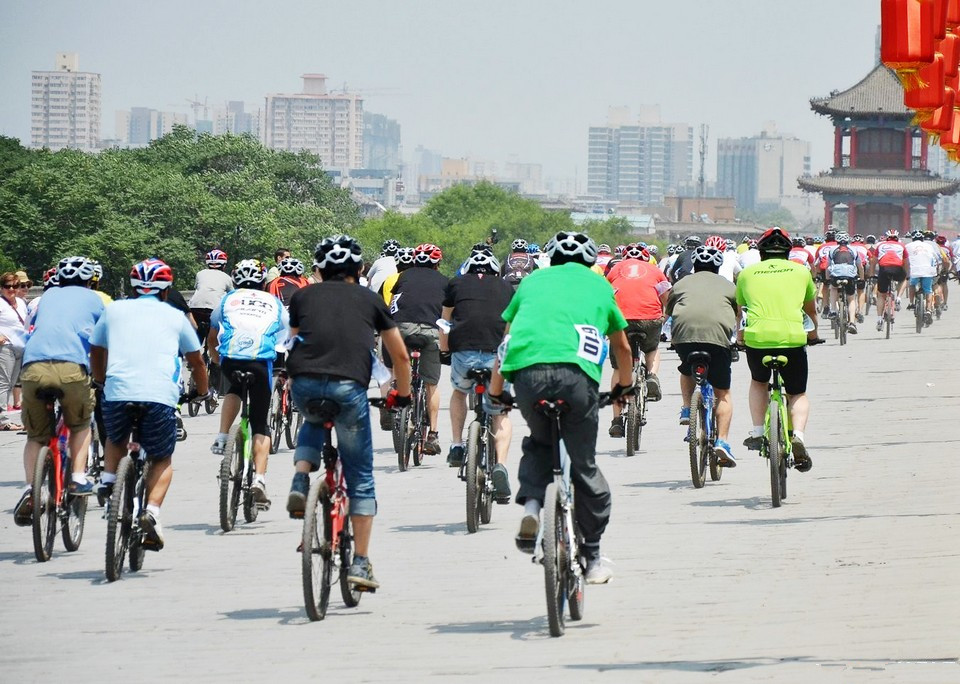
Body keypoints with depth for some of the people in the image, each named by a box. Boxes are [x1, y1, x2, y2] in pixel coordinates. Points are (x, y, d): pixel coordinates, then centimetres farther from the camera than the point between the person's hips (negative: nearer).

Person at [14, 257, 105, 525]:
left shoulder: (48, 296, 30)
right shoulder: (93, 299, 23)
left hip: (33, 367, 2)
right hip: (72, 367, -2)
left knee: (36, 435, 15)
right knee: (80, 425, 25)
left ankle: (30, 487, -6)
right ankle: (78, 478, 9)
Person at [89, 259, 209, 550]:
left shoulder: (114, 310, 20)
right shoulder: (175, 316, 19)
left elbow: (96, 352, 32)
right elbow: (196, 362, 30)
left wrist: (101, 382, 51)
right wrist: (202, 391, 48)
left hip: (117, 392, 1)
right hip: (160, 395, -1)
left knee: (116, 439, 33)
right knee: (162, 460, 16)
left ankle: (108, 479, 9)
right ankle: (152, 511, -6)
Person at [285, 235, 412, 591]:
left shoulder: (303, 297, 23)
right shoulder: (370, 300, 22)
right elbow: (400, 354, 27)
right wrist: (402, 394, 43)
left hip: (304, 384, 2)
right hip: (349, 386, -2)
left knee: (314, 423, 38)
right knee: (360, 478, 11)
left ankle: (300, 480, 11)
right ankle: (360, 562, 8)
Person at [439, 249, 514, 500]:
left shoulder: (456, 283, 21)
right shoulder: (506, 286, 23)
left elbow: (444, 323, 31)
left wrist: (444, 350, 49)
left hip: (463, 353, 0)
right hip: (498, 355, 0)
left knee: (459, 391, 35)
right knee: (501, 415, 18)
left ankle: (457, 446, 23)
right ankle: (500, 465, -4)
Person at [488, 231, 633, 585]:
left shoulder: (532, 281, 29)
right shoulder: (599, 285, 27)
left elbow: (507, 339, 34)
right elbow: (622, 346, 39)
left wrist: (496, 389, 47)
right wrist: (624, 384, 56)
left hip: (526, 370, 1)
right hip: (577, 371, -1)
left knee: (539, 443, 28)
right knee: (584, 466, 12)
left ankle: (531, 505, 1)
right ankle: (592, 559, 19)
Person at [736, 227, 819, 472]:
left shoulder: (747, 274, 16)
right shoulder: (800, 271, 17)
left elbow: (739, 308, 29)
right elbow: (811, 309, 32)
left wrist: (739, 334, 49)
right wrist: (814, 331, 52)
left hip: (756, 337, 0)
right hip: (793, 337, 0)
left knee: (758, 382, 30)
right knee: (798, 394, 15)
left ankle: (757, 433, 20)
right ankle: (798, 436, -10)